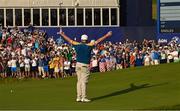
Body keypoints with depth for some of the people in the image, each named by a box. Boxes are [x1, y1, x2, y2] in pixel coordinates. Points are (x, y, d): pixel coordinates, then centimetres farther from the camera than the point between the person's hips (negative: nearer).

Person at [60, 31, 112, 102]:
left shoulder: (77, 45, 2)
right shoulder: (89, 46, -9)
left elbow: (69, 40, 13)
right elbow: (98, 41, -6)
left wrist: (62, 35, 26)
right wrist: (107, 36, -2)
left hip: (78, 64, 5)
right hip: (85, 66, -5)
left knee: (79, 81, 10)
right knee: (84, 82, -4)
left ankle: (78, 97, 11)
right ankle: (83, 97, -4)